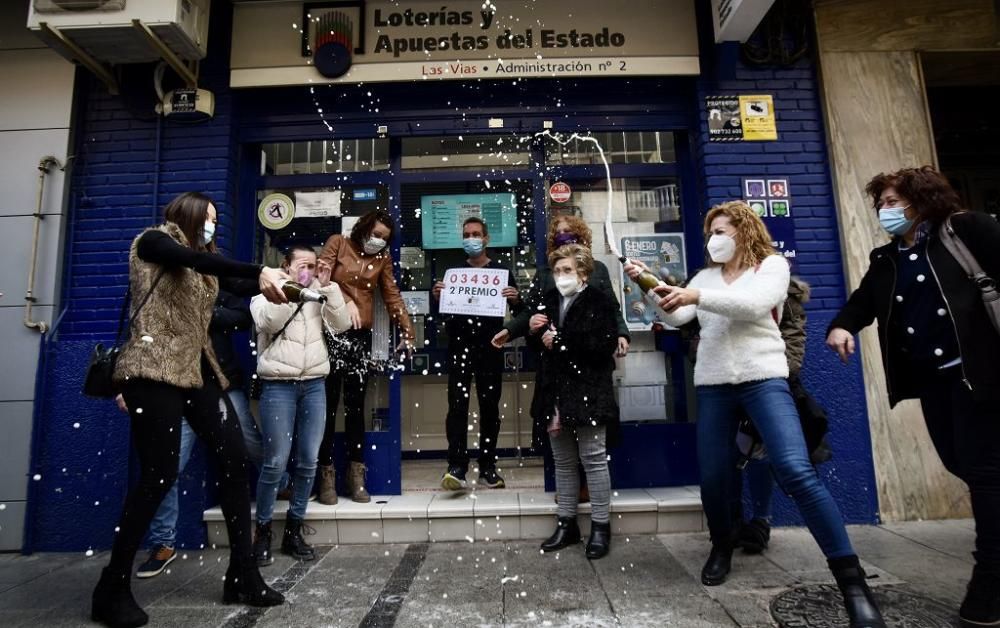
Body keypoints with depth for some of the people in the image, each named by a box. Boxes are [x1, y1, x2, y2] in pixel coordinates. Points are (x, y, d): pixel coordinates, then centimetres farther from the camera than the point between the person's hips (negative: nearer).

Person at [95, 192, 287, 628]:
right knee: (159, 474, -9)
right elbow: (194, 260, -20)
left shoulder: (203, 260, 22)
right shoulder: (152, 241, 2)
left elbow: (239, 287, 6)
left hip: (196, 370, 7)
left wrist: (268, 282, -13)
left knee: (234, 457, 0)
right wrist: (260, 271, -29)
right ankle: (112, 589, 11)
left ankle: (241, 575, 8)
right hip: (154, 369, -7)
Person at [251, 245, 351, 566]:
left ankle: (293, 530, 19)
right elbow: (268, 323, -13)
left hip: (314, 385, 3)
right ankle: (262, 531, 14)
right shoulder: (266, 294, 8)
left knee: (308, 462, 4)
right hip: (278, 385, -3)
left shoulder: (318, 297, 16)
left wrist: (328, 287, -4)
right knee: (276, 462, -5)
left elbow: (341, 324, 2)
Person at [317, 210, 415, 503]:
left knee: (356, 406, 7)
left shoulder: (383, 257, 12)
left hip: (361, 336, 3)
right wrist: (344, 302, -24)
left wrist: (408, 330, -2)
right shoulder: (338, 243, 3)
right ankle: (327, 477, 10)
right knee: (328, 405, 1)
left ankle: (356, 476, 15)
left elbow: (392, 295, 7)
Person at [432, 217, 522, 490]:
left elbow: (518, 313, 6)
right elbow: (442, 313, 12)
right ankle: (457, 467, -10)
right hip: (459, 347, 0)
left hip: (490, 348, 0)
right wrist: (437, 296, -7)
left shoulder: (501, 271, 8)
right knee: (457, 405, -10)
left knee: (489, 406, 6)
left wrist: (515, 299, -14)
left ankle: (487, 466, 16)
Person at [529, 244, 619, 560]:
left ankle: (601, 526, 14)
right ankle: (566, 523, 25)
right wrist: (534, 332, -1)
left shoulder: (599, 302, -6)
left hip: (587, 393, -6)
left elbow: (605, 346, -19)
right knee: (563, 461, 13)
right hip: (555, 392, 6)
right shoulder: (548, 301, 12)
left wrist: (561, 342, -18)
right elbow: (540, 346, 22)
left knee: (594, 459, 1)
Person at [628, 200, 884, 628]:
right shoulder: (706, 276, 17)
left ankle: (851, 579, -5)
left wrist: (697, 296, -23)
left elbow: (753, 304, -15)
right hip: (712, 385, 4)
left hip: (763, 379, -4)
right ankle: (722, 549, 29)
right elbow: (676, 317, 5)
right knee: (712, 476, 3)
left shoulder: (772, 265, 5)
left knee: (796, 472, -17)